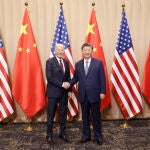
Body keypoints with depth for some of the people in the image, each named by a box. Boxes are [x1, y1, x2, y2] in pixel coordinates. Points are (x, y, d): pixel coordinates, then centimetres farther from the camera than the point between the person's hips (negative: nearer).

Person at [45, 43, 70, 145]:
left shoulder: (66, 62, 11)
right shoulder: (50, 62, -6)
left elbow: (68, 77, 14)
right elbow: (49, 78, -14)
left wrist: (69, 88, 3)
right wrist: (62, 84, -18)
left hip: (64, 92, 5)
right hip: (53, 92, -5)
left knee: (63, 113, 12)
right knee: (51, 115, 3)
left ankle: (62, 133, 25)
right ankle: (49, 135, 15)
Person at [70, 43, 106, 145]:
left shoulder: (98, 63, -2)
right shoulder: (78, 64, 7)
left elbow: (102, 78, -4)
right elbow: (75, 78, 10)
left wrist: (102, 92, -9)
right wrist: (69, 84, -8)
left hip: (94, 94, -3)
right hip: (83, 95, 3)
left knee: (96, 116, 7)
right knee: (85, 116, 13)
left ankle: (98, 136, 20)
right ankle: (86, 136, 26)